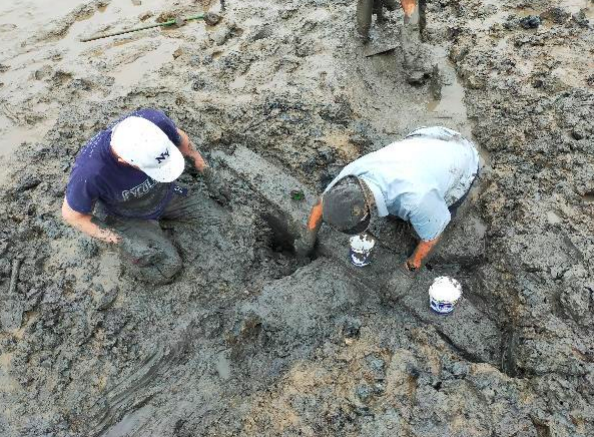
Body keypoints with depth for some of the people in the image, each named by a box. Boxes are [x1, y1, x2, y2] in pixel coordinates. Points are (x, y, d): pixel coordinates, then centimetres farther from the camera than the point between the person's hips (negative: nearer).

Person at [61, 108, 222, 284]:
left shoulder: (155, 120, -35)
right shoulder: (89, 172, -42)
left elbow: (179, 137, -9)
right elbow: (71, 215, -22)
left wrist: (201, 165, -1)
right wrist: (116, 239, -26)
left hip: (164, 193, 4)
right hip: (127, 217, -4)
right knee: (167, 267, -6)